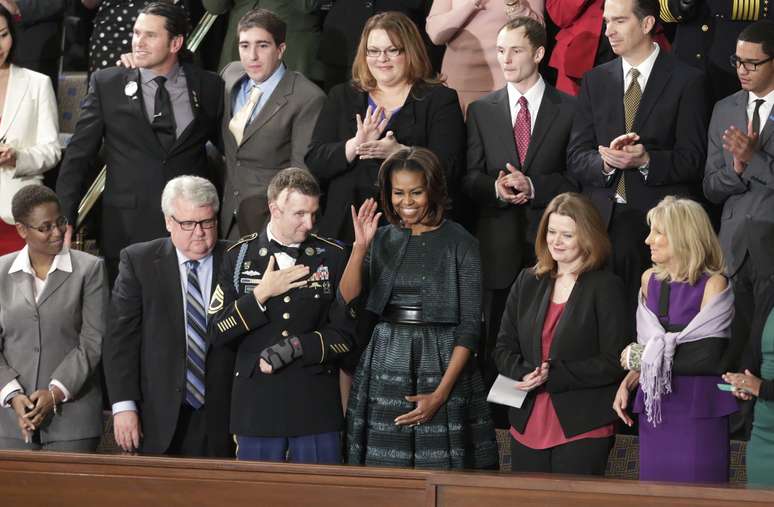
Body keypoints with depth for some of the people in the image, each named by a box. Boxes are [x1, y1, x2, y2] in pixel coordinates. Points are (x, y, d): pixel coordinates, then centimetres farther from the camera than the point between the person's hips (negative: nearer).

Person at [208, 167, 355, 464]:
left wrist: (296, 347, -12)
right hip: (257, 403, 0)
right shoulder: (240, 257, 5)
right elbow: (215, 333, 0)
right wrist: (261, 294, -9)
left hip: (316, 403, 0)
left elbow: (345, 336, 2)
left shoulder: (332, 257, 4)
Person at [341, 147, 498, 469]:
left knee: (439, 469, -5)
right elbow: (347, 302, -1)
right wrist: (360, 247, -14)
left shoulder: (460, 243, -2)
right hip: (383, 367, 3)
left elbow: (470, 323, -5)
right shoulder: (381, 240, 9)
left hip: (442, 367, -3)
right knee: (382, 473, 2)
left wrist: (441, 392, -12)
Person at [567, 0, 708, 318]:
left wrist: (645, 160, -18)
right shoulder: (595, 81, 14)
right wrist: (605, 162, -12)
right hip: (601, 221, 3)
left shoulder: (686, 81, 2)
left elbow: (692, 160, -2)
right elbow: (576, 157, 9)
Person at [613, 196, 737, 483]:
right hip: (654, 409, 5)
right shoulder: (650, 280, 10)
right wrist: (627, 383, 1)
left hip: (698, 412, -5)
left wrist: (640, 358, -10)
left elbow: (708, 359, -17)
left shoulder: (713, 284, -8)